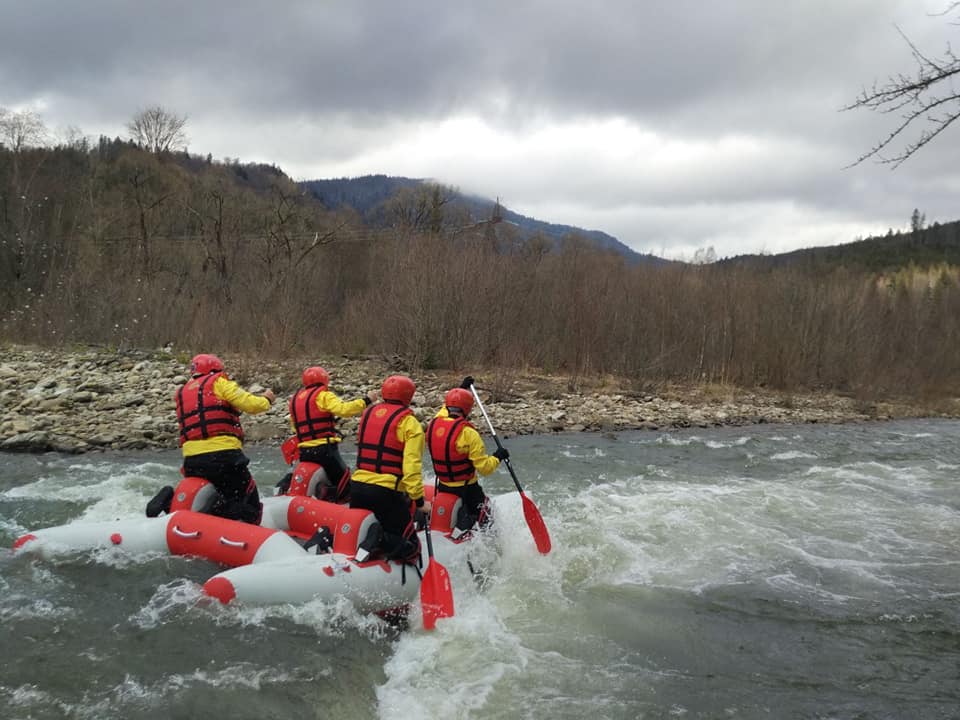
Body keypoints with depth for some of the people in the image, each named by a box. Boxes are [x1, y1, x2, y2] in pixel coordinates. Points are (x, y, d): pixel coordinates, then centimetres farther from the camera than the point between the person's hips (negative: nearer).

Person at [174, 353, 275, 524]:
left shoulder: (181, 392, 22)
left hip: (191, 460, 6)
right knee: (251, 509, -2)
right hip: (224, 456, -6)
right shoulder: (218, 383, 4)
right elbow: (251, 405, -5)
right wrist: (267, 399, 16)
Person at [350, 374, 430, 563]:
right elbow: (411, 466, -14)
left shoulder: (367, 413, 12)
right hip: (386, 493, -6)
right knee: (411, 548, 2)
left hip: (357, 486, 6)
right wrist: (419, 501, -9)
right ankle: (379, 543, -25)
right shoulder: (409, 422, -6)